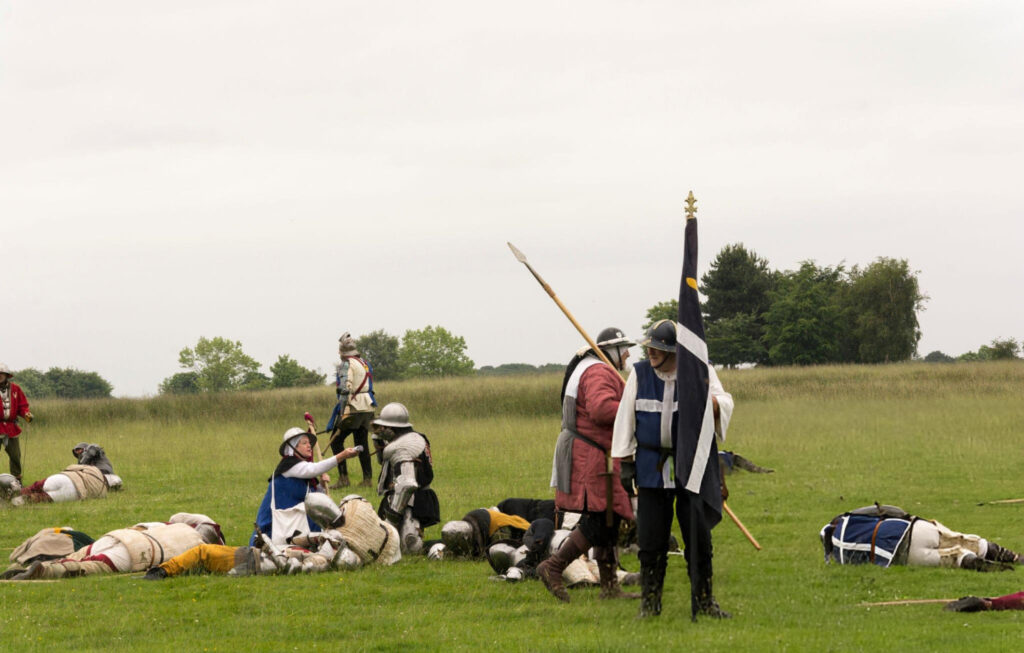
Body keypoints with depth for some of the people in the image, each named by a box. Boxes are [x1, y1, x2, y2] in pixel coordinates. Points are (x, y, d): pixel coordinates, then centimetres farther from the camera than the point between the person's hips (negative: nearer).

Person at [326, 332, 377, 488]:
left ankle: (343, 477, -8)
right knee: (362, 443, 12)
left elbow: (345, 388, -19)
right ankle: (367, 478, 10)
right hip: (366, 409, 8)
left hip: (352, 408, -8)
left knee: (336, 440, -1)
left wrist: (343, 411, -22)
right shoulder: (365, 364, 17)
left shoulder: (346, 365, -9)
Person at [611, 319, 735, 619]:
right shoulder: (639, 373, 3)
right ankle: (649, 603, 12)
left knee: (699, 536, 1)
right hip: (652, 467, 1)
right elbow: (626, 417, 7)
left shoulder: (701, 372, -2)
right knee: (650, 540, 1)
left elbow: (723, 406, -12)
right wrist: (626, 462, 4)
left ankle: (704, 601, 14)